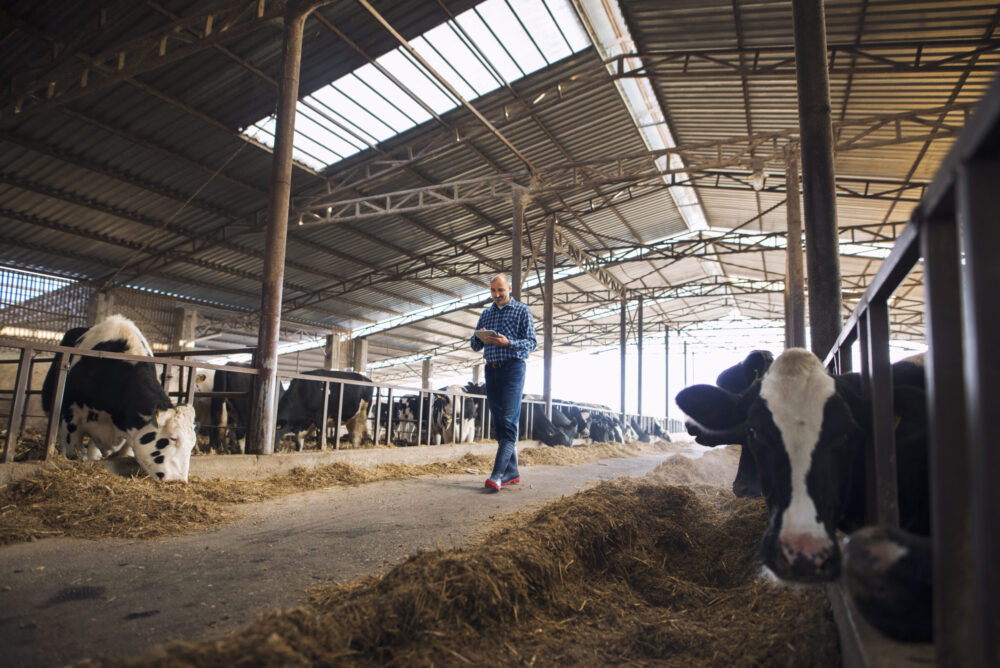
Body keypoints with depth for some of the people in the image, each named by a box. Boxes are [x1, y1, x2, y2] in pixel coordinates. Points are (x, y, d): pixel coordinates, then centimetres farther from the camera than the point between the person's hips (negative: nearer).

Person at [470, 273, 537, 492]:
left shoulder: (522, 310, 3)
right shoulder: (486, 314, 17)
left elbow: (531, 342, -4)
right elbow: (476, 346, 16)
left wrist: (508, 343, -20)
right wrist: (479, 338, -7)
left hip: (512, 368, -6)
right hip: (491, 370, 6)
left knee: (508, 422, -13)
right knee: (499, 423, 6)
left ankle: (498, 474, -18)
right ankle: (511, 472, 12)